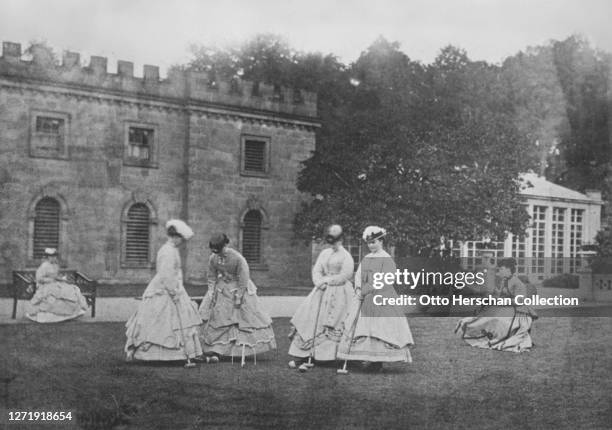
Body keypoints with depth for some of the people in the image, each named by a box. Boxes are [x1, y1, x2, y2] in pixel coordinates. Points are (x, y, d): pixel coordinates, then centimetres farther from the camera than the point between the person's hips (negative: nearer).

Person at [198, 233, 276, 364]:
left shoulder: (238, 258, -24)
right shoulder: (213, 259, -11)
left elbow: (243, 279, -18)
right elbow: (211, 278, 3)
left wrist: (238, 297, -16)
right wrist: (211, 293, -4)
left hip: (239, 288, -4)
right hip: (222, 289, 4)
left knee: (248, 316, -3)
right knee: (216, 317, -1)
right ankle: (214, 350, 5)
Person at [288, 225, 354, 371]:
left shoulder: (346, 256, -2)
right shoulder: (324, 253, 16)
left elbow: (344, 276, -9)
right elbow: (316, 270, 11)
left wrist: (327, 280, -9)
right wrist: (319, 282, -9)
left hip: (339, 294, -5)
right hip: (322, 292, 5)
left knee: (331, 325, -11)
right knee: (309, 320, -5)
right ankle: (300, 358, -6)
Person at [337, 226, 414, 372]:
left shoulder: (387, 260, -8)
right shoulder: (366, 259, 15)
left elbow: (385, 281, -15)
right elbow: (358, 275, 12)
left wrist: (365, 290, -16)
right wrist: (358, 288, -8)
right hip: (365, 300, 7)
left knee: (379, 327, -8)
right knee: (362, 326, 2)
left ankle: (378, 361, -4)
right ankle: (371, 359, 6)